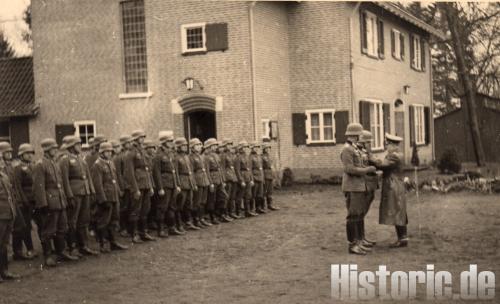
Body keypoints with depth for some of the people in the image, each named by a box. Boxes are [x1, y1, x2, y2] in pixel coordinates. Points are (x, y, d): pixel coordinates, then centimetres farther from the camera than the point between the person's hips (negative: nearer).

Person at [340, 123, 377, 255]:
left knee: (359, 216, 10)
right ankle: (352, 245, -4)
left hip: (359, 187, 10)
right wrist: (367, 170, -16)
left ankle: (358, 243, 14)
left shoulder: (354, 149, 17)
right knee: (353, 216, -7)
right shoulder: (346, 149, -13)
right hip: (352, 188, -10)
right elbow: (349, 169, -21)